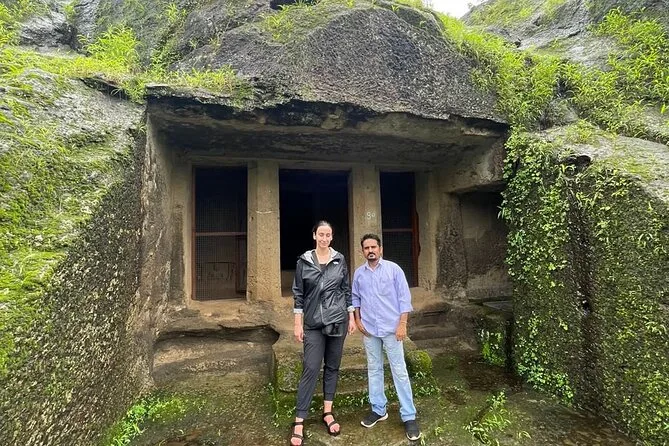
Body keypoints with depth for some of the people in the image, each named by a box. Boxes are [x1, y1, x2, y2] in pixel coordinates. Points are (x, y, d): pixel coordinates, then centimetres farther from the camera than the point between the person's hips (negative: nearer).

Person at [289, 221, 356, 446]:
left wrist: (352, 317, 5)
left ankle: (328, 412, 27)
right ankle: (299, 421, 8)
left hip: (338, 321, 2)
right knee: (311, 369, -3)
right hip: (313, 323, -2)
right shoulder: (304, 261, -4)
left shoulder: (340, 260, 1)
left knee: (332, 367, 12)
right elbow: (298, 293, -2)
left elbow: (346, 290, 7)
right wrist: (298, 323, -4)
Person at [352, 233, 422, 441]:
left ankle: (409, 416, 13)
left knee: (400, 371, 2)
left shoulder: (393, 269, -7)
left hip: (391, 328, -3)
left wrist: (402, 324, -12)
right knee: (374, 370, 14)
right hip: (369, 330, 4)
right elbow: (355, 298, 13)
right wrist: (358, 319, 2)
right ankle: (378, 409, 29)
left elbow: (404, 297, -8)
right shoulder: (359, 273, 4)